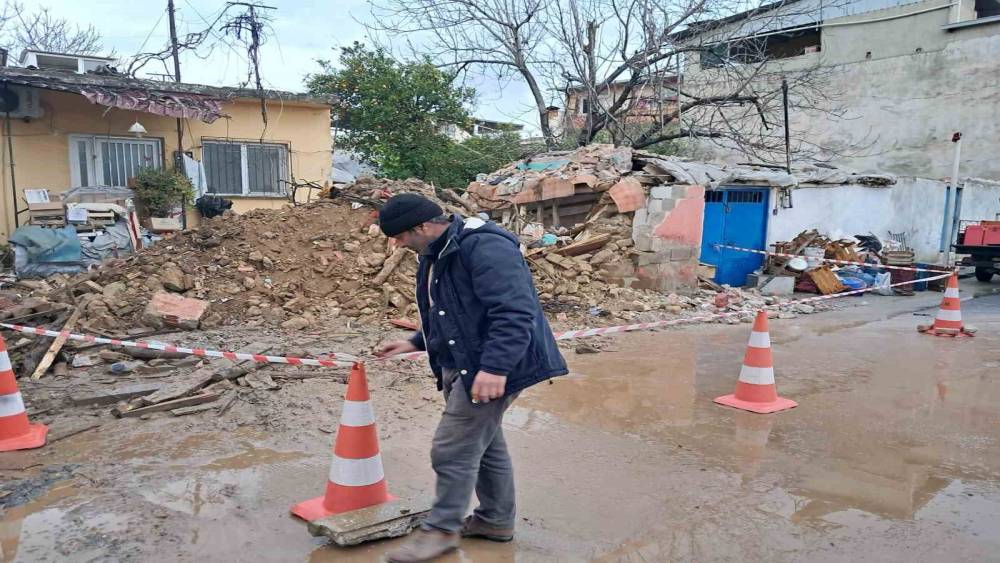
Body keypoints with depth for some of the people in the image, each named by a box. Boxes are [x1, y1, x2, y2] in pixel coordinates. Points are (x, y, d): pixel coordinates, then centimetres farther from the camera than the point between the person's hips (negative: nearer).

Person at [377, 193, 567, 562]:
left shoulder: (484, 248, -21)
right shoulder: (436, 256, 12)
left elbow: (514, 312, -29)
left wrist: (495, 367, -34)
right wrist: (416, 343, 18)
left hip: (491, 370, -10)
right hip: (461, 366, 10)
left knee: (453, 449, -4)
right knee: (484, 443, 19)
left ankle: (442, 529, 15)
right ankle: (496, 519, 35)